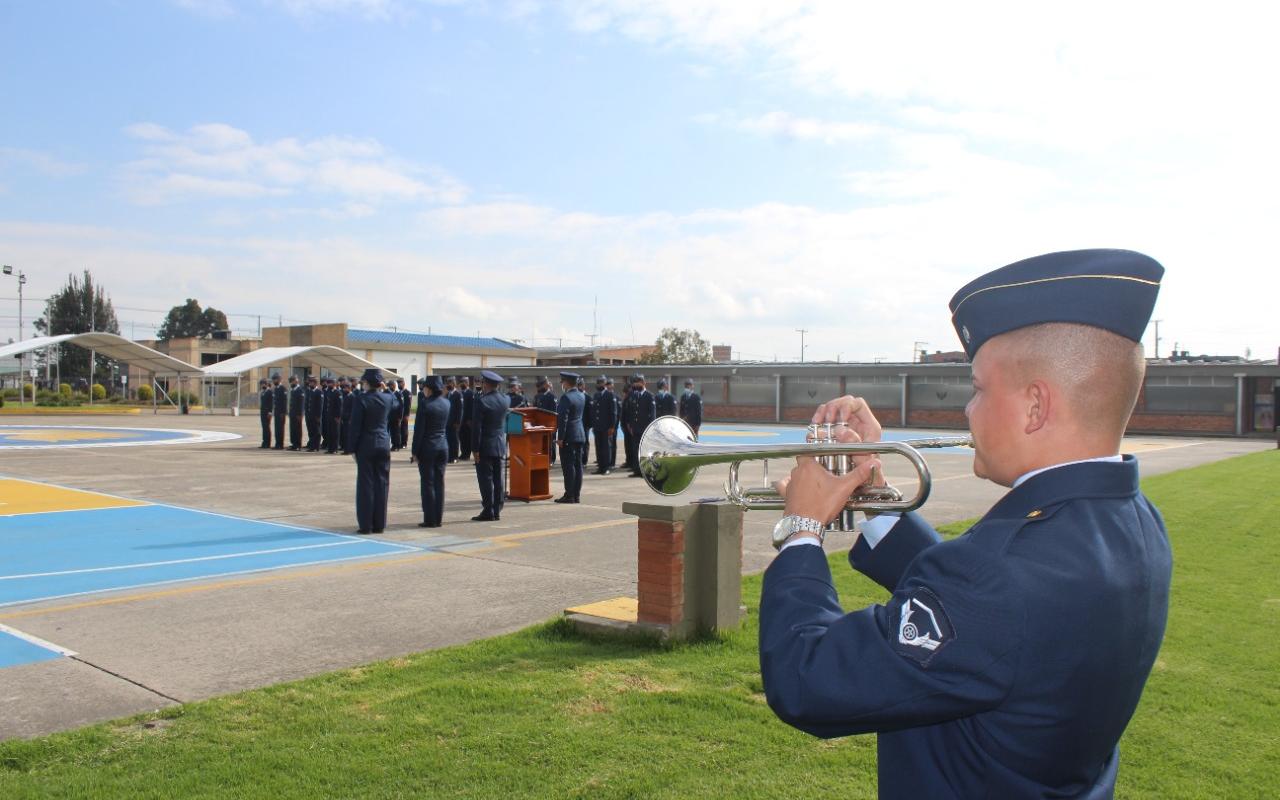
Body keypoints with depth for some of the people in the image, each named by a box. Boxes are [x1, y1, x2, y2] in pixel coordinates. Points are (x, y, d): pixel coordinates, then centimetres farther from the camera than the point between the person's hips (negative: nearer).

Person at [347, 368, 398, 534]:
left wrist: (352, 447, -3)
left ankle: (366, 525, 3)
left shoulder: (361, 398, -11)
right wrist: (386, 389, 21)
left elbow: (355, 426, -10)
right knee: (381, 483, 7)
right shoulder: (387, 398, 1)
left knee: (365, 484, 1)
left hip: (366, 446, -4)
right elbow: (396, 404, 28)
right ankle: (379, 524, 11)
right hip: (384, 445, 4)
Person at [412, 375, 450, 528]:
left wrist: (415, 451, -6)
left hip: (427, 447, -6)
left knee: (427, 483, 0)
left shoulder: (425, 404, -13)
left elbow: (419, 429, -12)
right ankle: (438, 518, 13)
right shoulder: (446, 403, 4)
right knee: (439, 482, 10)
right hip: (443, 446, 6)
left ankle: (430, 520, 2)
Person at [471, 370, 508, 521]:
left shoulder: (481, 401, -14)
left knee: (485, 478, -3)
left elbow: (477, 427, -15)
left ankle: (488, 511, -3)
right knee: (497, 478, 9)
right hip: (500, 446, 6)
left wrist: (475, 448, -13)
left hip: (485, 446, -6)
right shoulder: (504, 400, 6)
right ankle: (497, 510, 13)